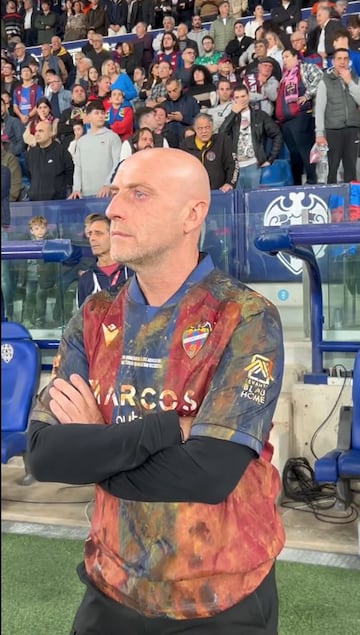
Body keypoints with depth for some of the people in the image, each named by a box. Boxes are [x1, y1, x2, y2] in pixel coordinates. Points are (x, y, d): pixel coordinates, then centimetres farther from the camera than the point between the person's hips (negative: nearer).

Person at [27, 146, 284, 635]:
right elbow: (42, 454, -12)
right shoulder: (94, 321, -2)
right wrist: (170, 427, -22)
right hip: (113, 589, 4)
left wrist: (92, 449, -14)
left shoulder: (247, 320, -16)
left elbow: (209, 473, -25)